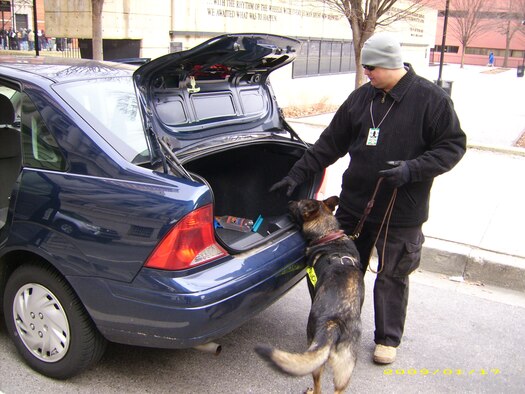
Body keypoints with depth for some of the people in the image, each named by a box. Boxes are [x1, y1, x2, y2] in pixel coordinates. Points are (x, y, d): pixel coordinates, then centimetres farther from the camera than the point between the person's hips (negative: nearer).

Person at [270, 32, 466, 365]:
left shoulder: (431, 98, -10)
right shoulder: (361, 97, 3)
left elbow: (454, 145, -8)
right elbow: (331, 142, 7)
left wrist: (411, 169, -22)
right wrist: (297, 174, 3)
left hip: (402, 212, -4)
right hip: (354, 203, 5)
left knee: (392, 276, 10)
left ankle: (388, 338, 30)